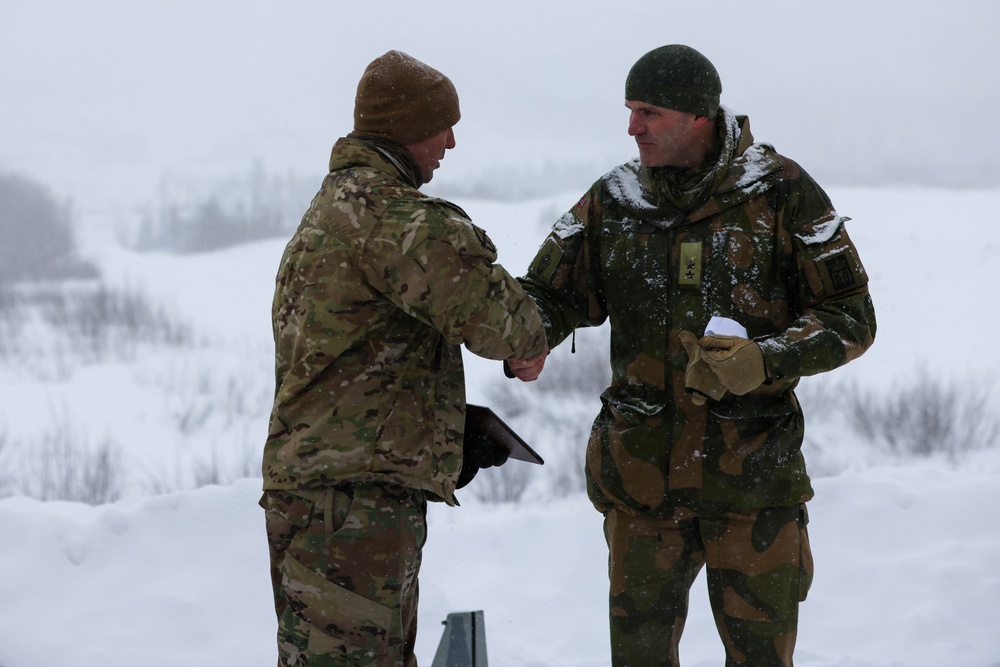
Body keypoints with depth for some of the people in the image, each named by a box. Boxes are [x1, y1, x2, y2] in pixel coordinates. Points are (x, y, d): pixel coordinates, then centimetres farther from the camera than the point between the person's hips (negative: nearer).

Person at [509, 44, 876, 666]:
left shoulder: (781, 191, -5)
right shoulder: (613, 200, 5)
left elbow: (850, 317, -5)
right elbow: (548, 292, 7)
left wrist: (765, 361, -22)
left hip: (751, 473, -3)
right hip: (641, 469, 3)